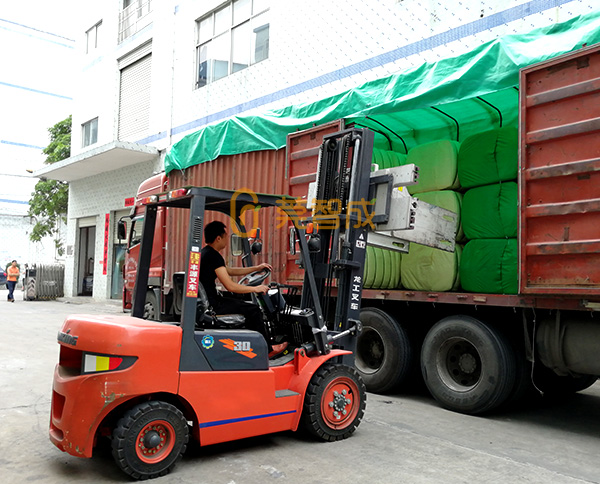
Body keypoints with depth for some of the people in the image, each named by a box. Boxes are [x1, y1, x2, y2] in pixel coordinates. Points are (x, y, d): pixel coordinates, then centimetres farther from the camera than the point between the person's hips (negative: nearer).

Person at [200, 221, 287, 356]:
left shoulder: (204, 253, 14)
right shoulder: (213, 256, -19)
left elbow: (230, 271, 23)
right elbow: (230, 286, -22)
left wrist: (256, 268, 22)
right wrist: (255, 289, -9)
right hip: (210, 304, -11)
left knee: (246, 306, 23)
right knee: (253, 310, -5)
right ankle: (267, 350, 7)